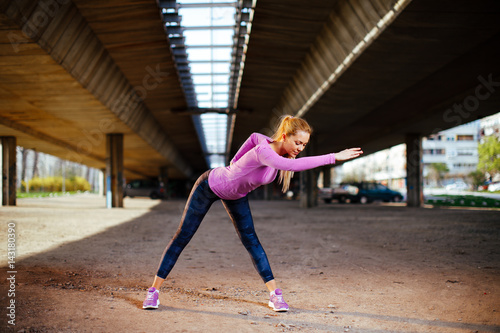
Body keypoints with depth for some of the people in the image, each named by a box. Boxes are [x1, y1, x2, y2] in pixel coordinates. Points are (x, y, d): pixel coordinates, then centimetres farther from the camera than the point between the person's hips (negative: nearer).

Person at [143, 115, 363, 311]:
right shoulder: (263, 151, -41)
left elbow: (254, 137, 4)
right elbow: (292, 165, -58)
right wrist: (334, 157, -59)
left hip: (235, 194, 7)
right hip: (209, 187, -7)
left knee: (250, 240, 2)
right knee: (183, 237, 1)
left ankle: (275, 293, 3)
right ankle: (154, 290, 12)